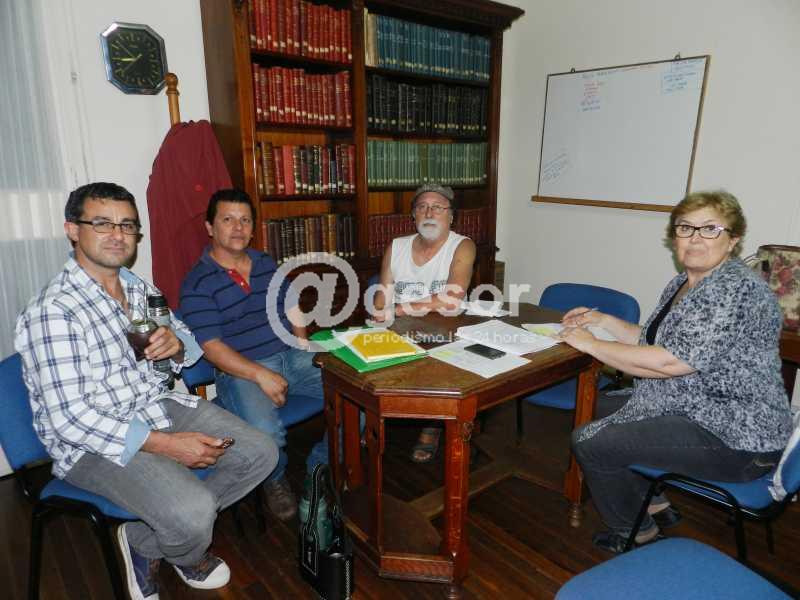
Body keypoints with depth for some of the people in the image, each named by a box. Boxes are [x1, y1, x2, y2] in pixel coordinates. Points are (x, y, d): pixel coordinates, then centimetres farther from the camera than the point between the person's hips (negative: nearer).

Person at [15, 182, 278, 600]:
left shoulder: (139, 289, 6)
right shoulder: (53, 311, -19)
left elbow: (191, 343, 15)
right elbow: (69, 418, -23)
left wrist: (176, 344, -11)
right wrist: (166, 444, -25)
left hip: (159, 406, 8)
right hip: (93, 440, -7)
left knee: (261, 454, -1)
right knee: (194, 511, -28)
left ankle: (146, 541, 11)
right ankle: (187, 555, 13)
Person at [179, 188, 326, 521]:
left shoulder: (267, 263, 14)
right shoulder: (197, 283, -6)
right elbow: (211, 346, -13)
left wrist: (306, 350, 5)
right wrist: (260, 374, -24)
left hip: (292, 356, 6)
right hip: (241, 370, -5)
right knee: (267, 431, -34)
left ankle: (321, 466, 15)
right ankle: (275, 481, 5)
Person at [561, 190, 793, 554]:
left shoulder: (734, 288, -23)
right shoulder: (682, 284, 8)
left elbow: (667, 362, -29)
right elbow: (656, 342, 16)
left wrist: (590, 345, -20)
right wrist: (602, 320, 5)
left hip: (734, 442, -10)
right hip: (699, 411, 10)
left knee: (589, 441, -11)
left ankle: (637, 532, 15)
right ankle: (652, 499, 29)